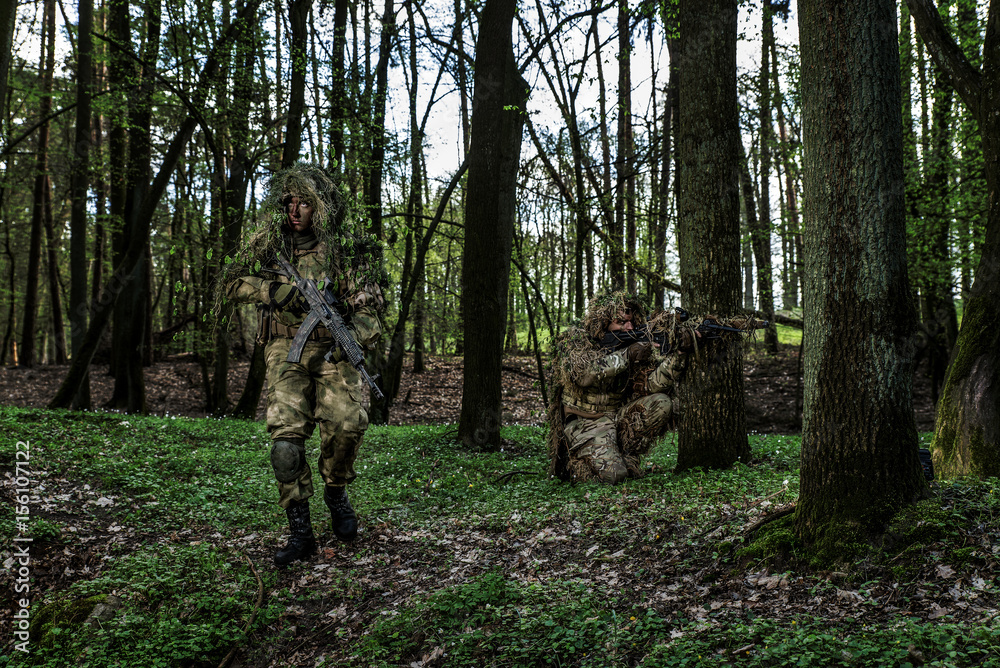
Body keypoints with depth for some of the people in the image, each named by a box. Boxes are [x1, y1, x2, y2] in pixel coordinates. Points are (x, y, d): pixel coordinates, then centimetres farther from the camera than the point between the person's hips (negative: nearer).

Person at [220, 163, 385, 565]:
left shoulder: (344, 249, 1)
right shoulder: (268, 243, 7)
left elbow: (367, 304, -4)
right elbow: (232, 282, 7)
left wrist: (355, 336, -25)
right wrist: (275, 290, -10)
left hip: (333, 349, -1)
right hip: (285, 350, 1)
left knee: (347, 422, -21)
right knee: (286, 436, -13)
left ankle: (336, 492, 11)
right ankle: (300, 531, -2)